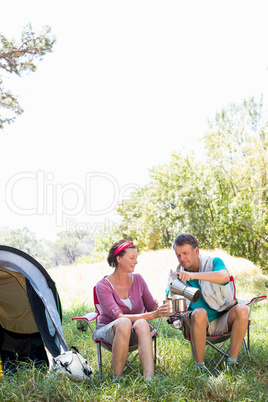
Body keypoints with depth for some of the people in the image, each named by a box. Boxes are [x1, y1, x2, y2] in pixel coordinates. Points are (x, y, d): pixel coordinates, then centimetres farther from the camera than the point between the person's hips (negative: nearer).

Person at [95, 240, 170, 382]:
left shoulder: (138, 279, 2)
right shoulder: (103, 286, -14)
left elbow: (152, 307, 7)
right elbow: (119, 317, -25)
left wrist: (164, 309, -16)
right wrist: (152, 315, -35)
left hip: (133, 333, 3)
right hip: (108, 330, -3)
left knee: (142, 324, -34)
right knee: (124, 323, -39)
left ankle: (149, 378, -47)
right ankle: (117, 378, -29)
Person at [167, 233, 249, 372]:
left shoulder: (213, 262, -5)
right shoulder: (176, 275, 2)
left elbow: (225, 277, -28)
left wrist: (194, 275, -40)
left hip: (222, 321, 0)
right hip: (197, 324, 0)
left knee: (242, 310, -28)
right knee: (199, 313, -34)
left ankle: (232, 362, -18)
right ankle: (199, 366, -22)